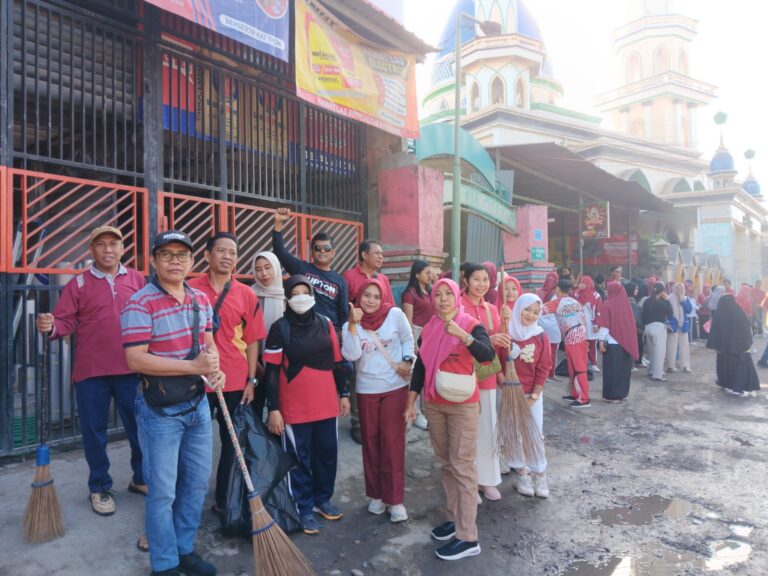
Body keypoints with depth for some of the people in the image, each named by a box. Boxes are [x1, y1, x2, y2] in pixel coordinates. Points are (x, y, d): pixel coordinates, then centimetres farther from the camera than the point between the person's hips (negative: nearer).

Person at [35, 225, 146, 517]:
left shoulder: (138, 280, 4)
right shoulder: (78, 283, 1)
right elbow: (65, 323, -4)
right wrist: (49, 326, -25)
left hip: (131, 370, 1)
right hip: (91, 372, -1)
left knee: (140, 427, 11)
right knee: (94, 432, 10)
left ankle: (141, 478, 30)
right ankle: (100, 488, 28)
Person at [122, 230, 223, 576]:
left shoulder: (201, 300, 5)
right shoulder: (141, 304, -16)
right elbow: (136, 359, -22)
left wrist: (215, 371, -6)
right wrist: (194, 366, -25)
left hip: (198, 404, 7)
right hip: (160, 409, -6)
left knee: (198, 482, 16)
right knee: (163, 491, 6)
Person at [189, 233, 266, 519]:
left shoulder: (247, 295, 2)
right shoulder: (190, 289, -2)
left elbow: (252, 340, 4)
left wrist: (251, 381, 1)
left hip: (236, 383, 2)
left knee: (231, 444, 12)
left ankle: (224, 501, 29)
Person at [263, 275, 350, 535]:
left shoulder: (325, 323, 4)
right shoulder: (280, 328, -7)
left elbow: (337, 362, 10)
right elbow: (271, 372, -7)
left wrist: (344, 393, 11)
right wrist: (273, 408, -10)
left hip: (326, 404, 4)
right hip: (294, 408, -4)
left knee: (327, 453, 15)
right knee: (299, 458, 8)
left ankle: (323, 499, 35)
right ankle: (304, 508, 24)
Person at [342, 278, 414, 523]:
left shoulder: (395, 314, -7)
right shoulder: (350, 325, -3)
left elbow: (408, 339, 6)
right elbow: (351, 355, -18)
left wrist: (407, 361, -9)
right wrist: (353, 325, -24)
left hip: (395, 387, -2)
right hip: (367, 390, 2)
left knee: (392, 442, -1)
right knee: (371, 442, 11)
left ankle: (395, 499, 11)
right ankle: (376, 494, 26)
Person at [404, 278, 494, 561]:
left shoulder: (472, 325, -7)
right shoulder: (428, 330, 6)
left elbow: (487, 355, -24)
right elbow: (419, 368, 10)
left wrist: (461, 334, -35)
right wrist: (410, 404, 9)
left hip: (462, 405, -5)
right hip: (433, 405, 5)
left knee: (462, 466, -3)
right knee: (445, 464, 14)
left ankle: (468, 537, 4)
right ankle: (454, 518, 29)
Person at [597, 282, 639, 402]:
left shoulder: (608, 305, -11)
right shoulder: (626, 303, 5)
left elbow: (605, 326, -14)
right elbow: (630, 323, 11)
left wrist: (601, 341, -10)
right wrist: (629, 340, 18)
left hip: (612, 342, -5)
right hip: (626, 341, 5)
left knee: (612, 369, 2)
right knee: (623, 367, 14)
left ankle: (612, 395, 6)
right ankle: (622, 393, 21)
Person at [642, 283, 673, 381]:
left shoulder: (647, 301, 6)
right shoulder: (661, 302, -12)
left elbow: (643, 315, 7)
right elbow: (670, 312, -4)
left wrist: (644, 327, 13)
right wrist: (666, 300, -1)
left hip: (648, 327, 7)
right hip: (658, 326, -7)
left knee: (652, 350, 20)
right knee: (659, 351, -2)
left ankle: (652, 370, 29)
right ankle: (657, 374, -2)